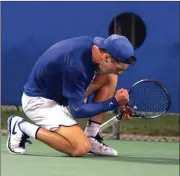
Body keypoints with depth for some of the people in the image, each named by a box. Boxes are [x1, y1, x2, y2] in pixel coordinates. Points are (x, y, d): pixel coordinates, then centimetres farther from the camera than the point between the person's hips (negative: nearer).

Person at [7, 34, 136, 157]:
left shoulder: (96, 45, -8)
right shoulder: (76, 65, -34)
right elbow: (77, 110, -25)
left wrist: (118, 101, 1)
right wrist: (114, 102, -23)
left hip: (59, 93, 9)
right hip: (40, 101, -9)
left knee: (110, 78, -3)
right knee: (81, 148, -22)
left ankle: (90, 137, 0)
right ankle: (23, 127, -7)